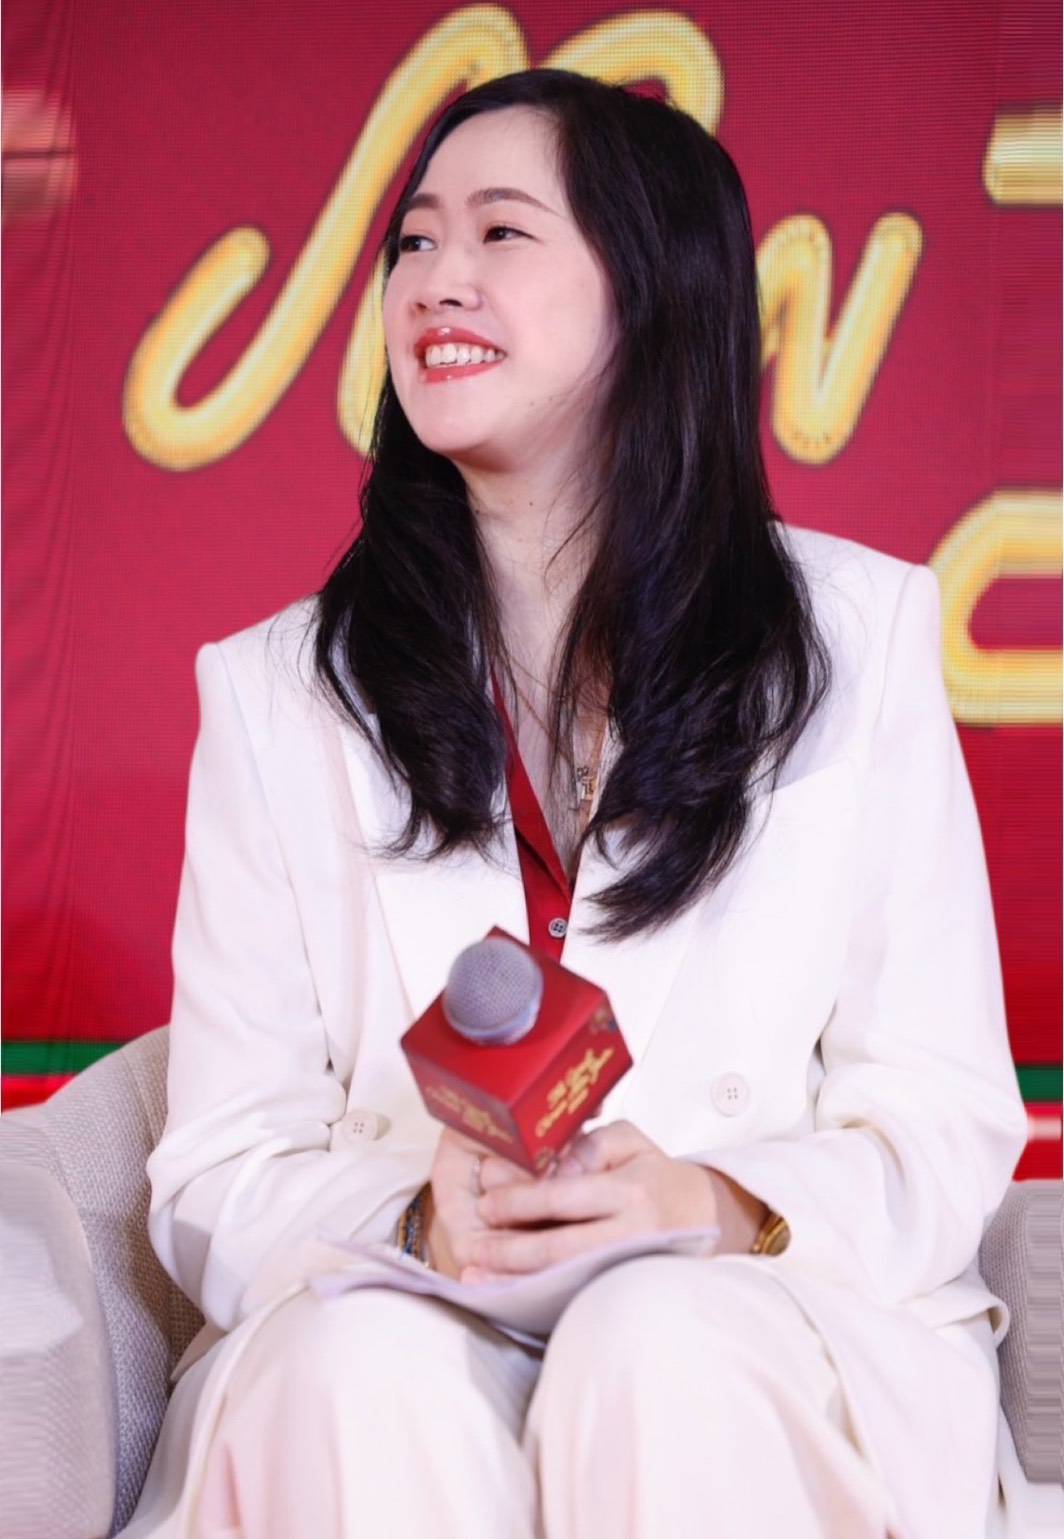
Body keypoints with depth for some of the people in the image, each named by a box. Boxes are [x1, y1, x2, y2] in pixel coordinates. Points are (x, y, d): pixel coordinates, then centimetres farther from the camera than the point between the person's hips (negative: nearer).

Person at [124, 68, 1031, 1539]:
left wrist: (722, 1213, -18)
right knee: (371, 1364, -34)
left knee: (658, 1349, -34)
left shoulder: (860, 635, 5)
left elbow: (946, 1127, 4)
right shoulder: (277, 693, 6)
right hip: (390, 1323, 0)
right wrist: (418, 1220, -19)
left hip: (752, 1334, 0)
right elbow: (215, 1183, 4)